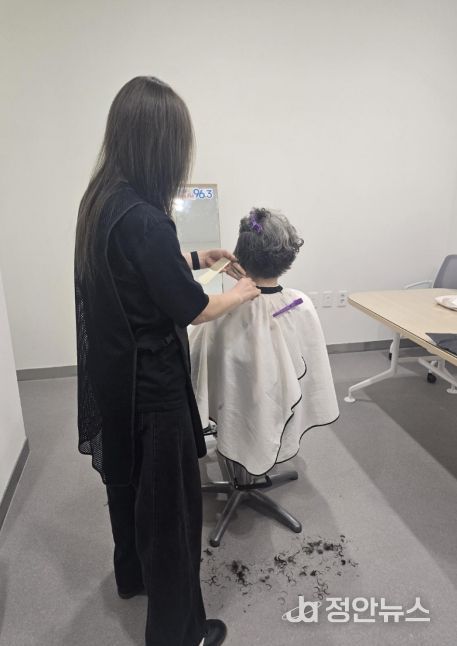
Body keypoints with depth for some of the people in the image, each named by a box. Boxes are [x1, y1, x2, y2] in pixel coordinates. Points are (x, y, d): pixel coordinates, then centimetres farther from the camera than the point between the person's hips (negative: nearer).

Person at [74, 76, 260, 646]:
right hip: (150, 384, -9)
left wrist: (198, 257, 15)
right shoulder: (142, 217, -27)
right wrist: (240, 293, -1)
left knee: (128, 478, 27)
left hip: (113, 374, 9)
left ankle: (133, 574, 52)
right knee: (169, 502, 9)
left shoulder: (100, 199, 1)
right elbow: (192, 309, -19)